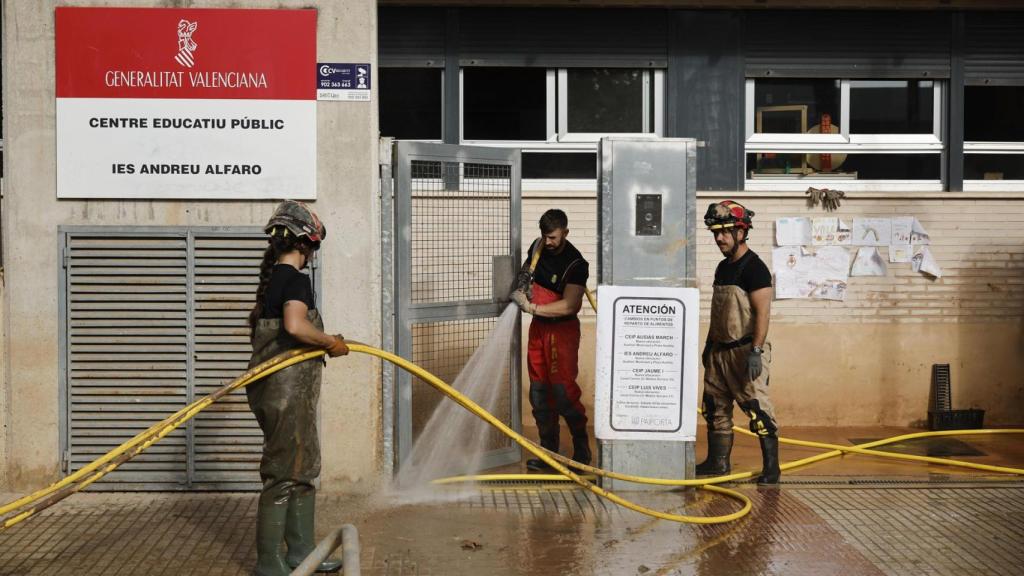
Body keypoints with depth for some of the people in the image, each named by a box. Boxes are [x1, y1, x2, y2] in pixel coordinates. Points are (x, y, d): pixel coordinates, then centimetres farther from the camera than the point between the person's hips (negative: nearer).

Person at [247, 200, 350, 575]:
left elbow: (258, 323, 30)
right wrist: (331, 342, -16)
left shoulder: (271, 279, 15)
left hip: (275, 390, 10)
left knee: (304, 472, 18)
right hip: (289, 392, -10)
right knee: (283, 477, -2)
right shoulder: (295, 280, -14)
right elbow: (296, 326, -32)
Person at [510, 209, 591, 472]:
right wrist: (523, 285, 3)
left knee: (563, 390, -11)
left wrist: (531, 307, -23)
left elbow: (569, 305, -24)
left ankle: (582, 448, 6)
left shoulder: (575, 264, -17)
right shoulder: (538, 247, 5)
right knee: (539, 392, 8)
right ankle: (549, 452, 17)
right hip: (538, 327, 7)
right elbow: (526, 270, 26)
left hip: (562, 330, -7)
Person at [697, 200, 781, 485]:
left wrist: (755, 351, -24)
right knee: (715, 407, 12)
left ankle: (771, 467, 3)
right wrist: (709, 345, 22)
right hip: (719, 350, 9)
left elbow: (762, 313, -19)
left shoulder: (754, 268, -12)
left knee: (757, 408, -6)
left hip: (744, 351, -9)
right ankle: (718, 462, 21)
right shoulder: (723, 267, 14)